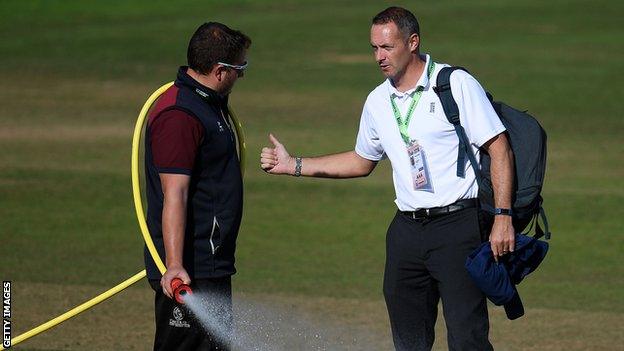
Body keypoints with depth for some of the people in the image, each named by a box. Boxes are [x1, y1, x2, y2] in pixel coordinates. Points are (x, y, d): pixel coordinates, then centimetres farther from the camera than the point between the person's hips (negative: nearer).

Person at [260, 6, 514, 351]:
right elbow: (362, 161, 28)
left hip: (459, 224, -6)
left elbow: (499, 148, -5)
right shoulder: (378, 102, 13)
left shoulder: (457, 84, -5)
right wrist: (292, 165, 21)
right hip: (406, 229, 6)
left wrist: (503, 217, -13)